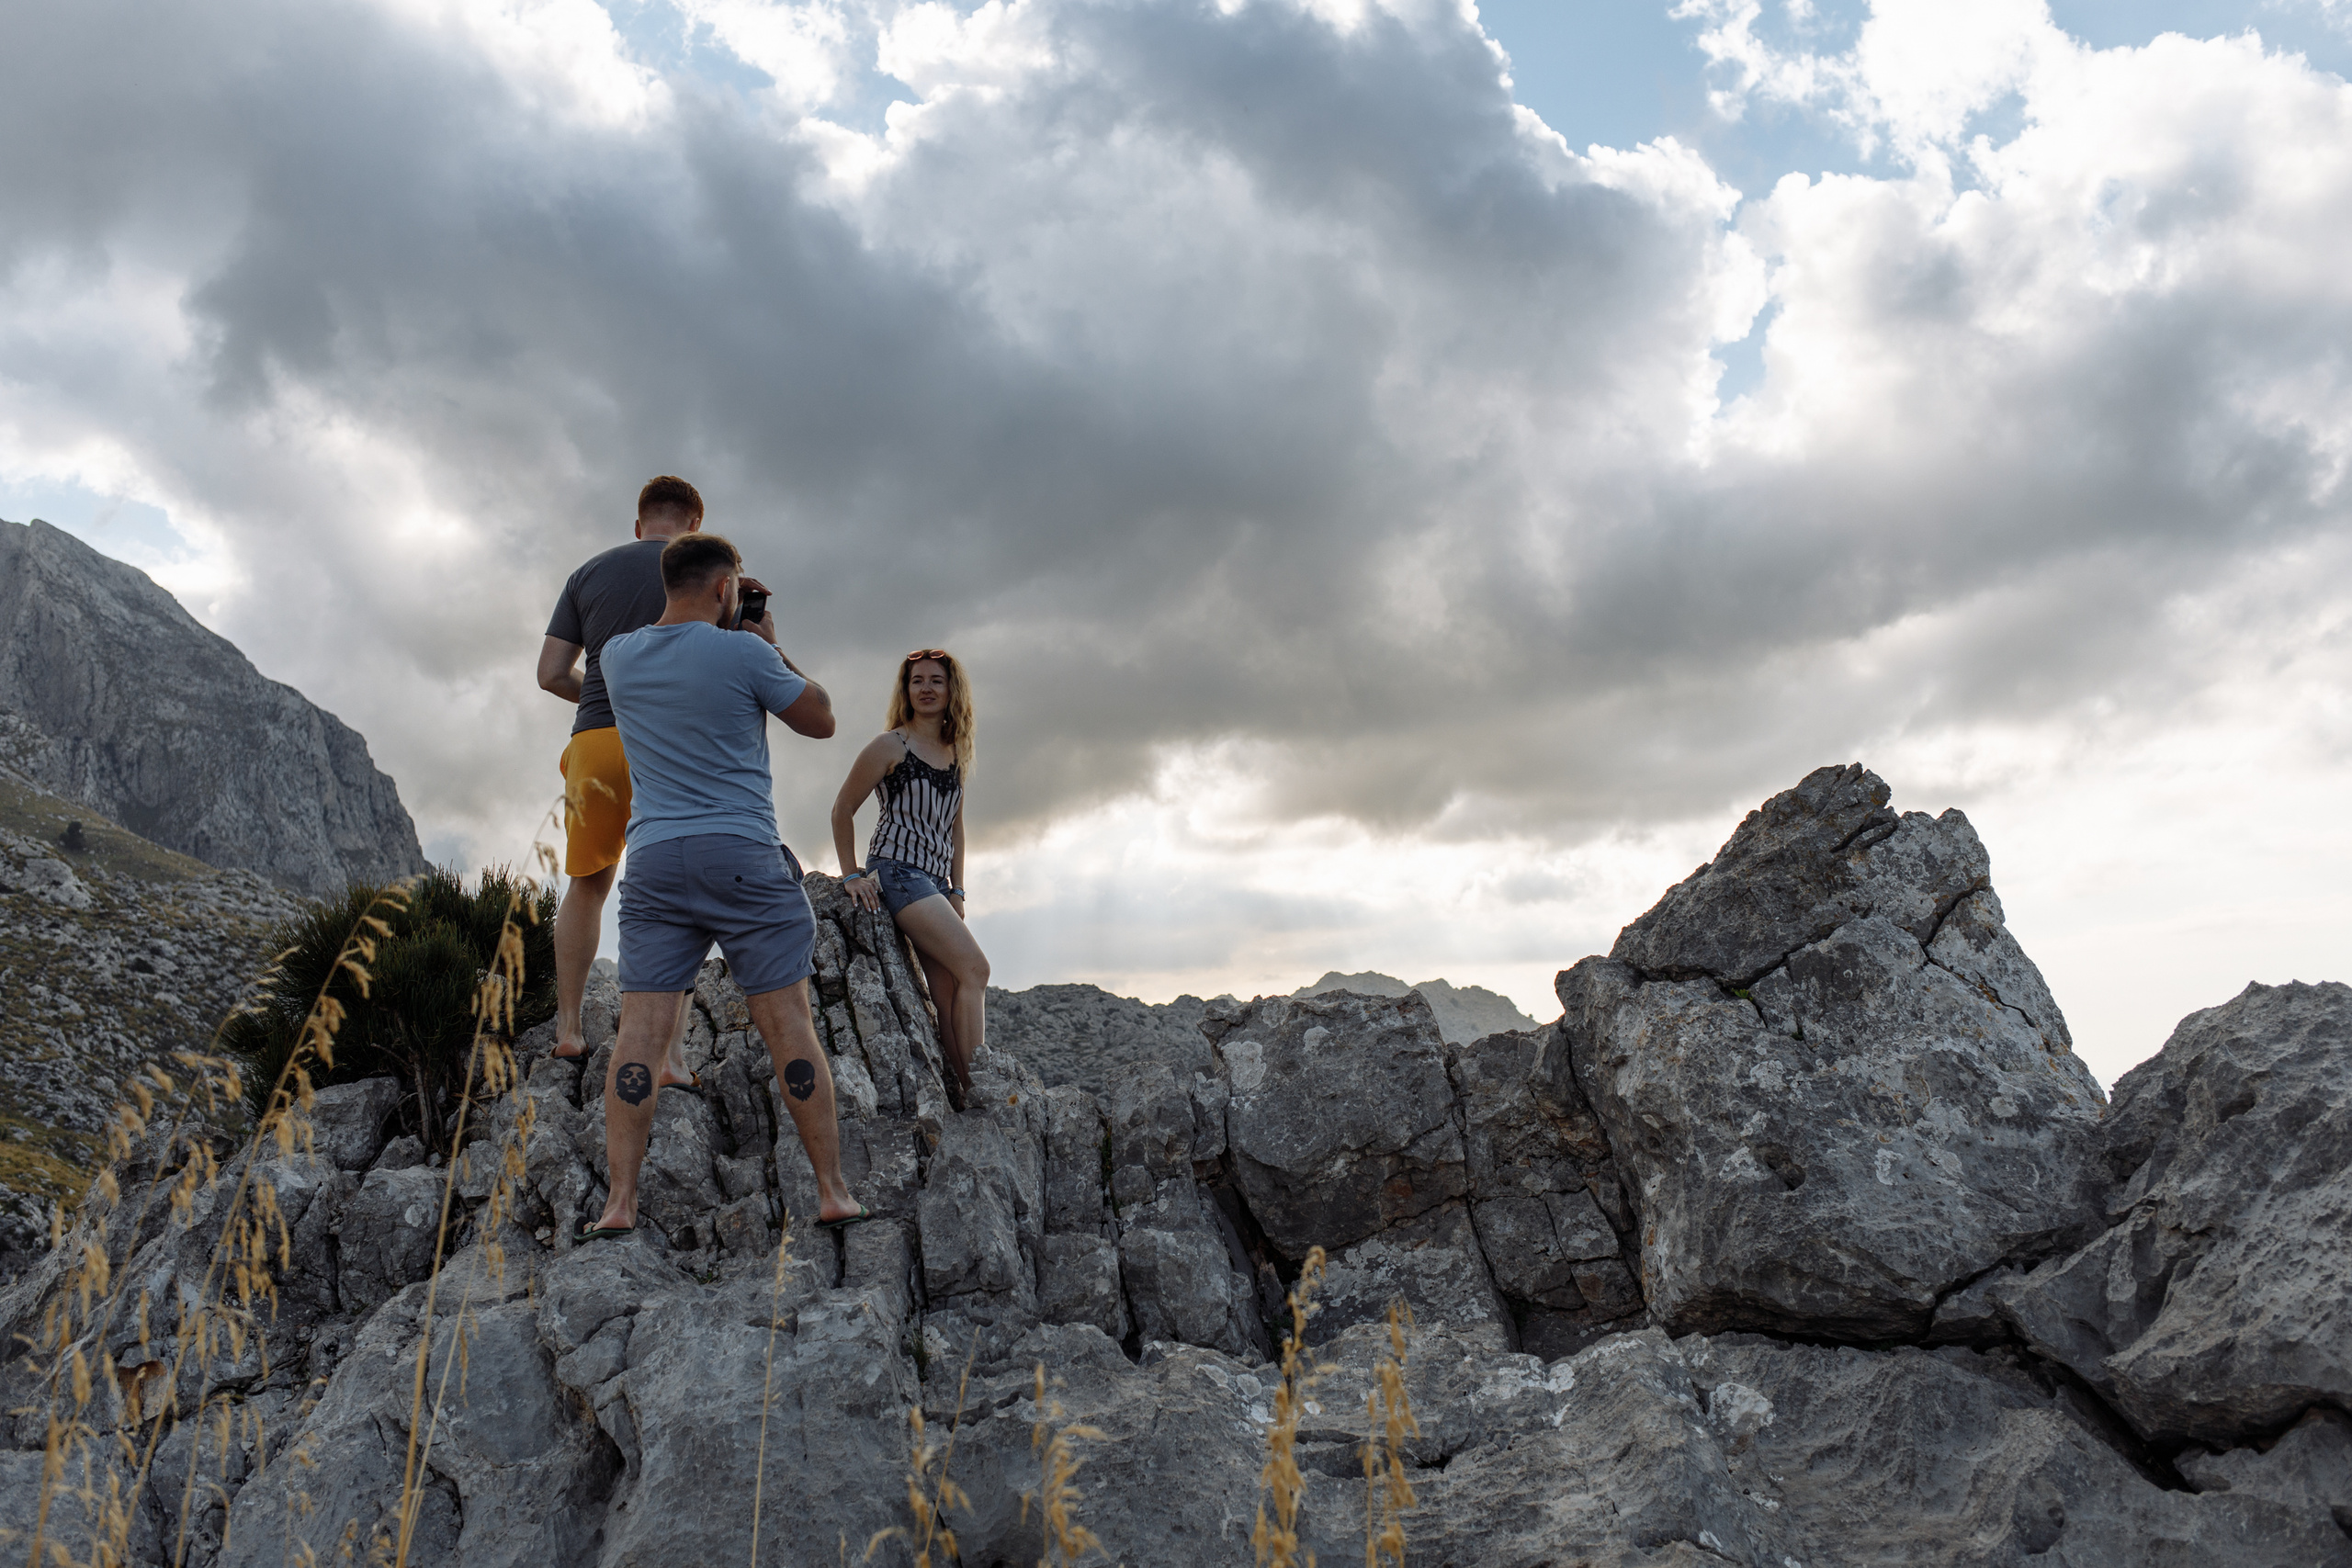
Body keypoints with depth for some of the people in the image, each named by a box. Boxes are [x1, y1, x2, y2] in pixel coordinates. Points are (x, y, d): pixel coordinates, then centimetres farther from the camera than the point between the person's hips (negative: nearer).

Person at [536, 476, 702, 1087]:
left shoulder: (588, 573, 14)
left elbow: (552, 674, 9)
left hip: (597, 740, 3)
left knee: (587, 883, 20)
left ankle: (568, 1028, 22)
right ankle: (671, 1051, -6)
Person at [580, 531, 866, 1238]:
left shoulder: (619, 656, 9)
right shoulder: (744, 654, -6)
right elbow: (820, 720, 6)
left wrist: (725, 617, 32)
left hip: (654, 860, 4)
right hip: (743, 858, -3)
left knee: (640, 1031, 3)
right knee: (789, 1023, 1)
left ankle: (618, 1204, 0)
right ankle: (833, 1193, 6)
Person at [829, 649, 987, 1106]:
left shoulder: (955, 754, 17)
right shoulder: (890, 746, -2)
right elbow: (842, 809, 2)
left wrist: (957, 890, 16)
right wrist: (851, 875, -3)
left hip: (935, 881, 7)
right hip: (897, 871, -7)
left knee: (948, 995, -2)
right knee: (974, 968, -19)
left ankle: (961, 1090, -4)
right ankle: (978, 1089, -18)